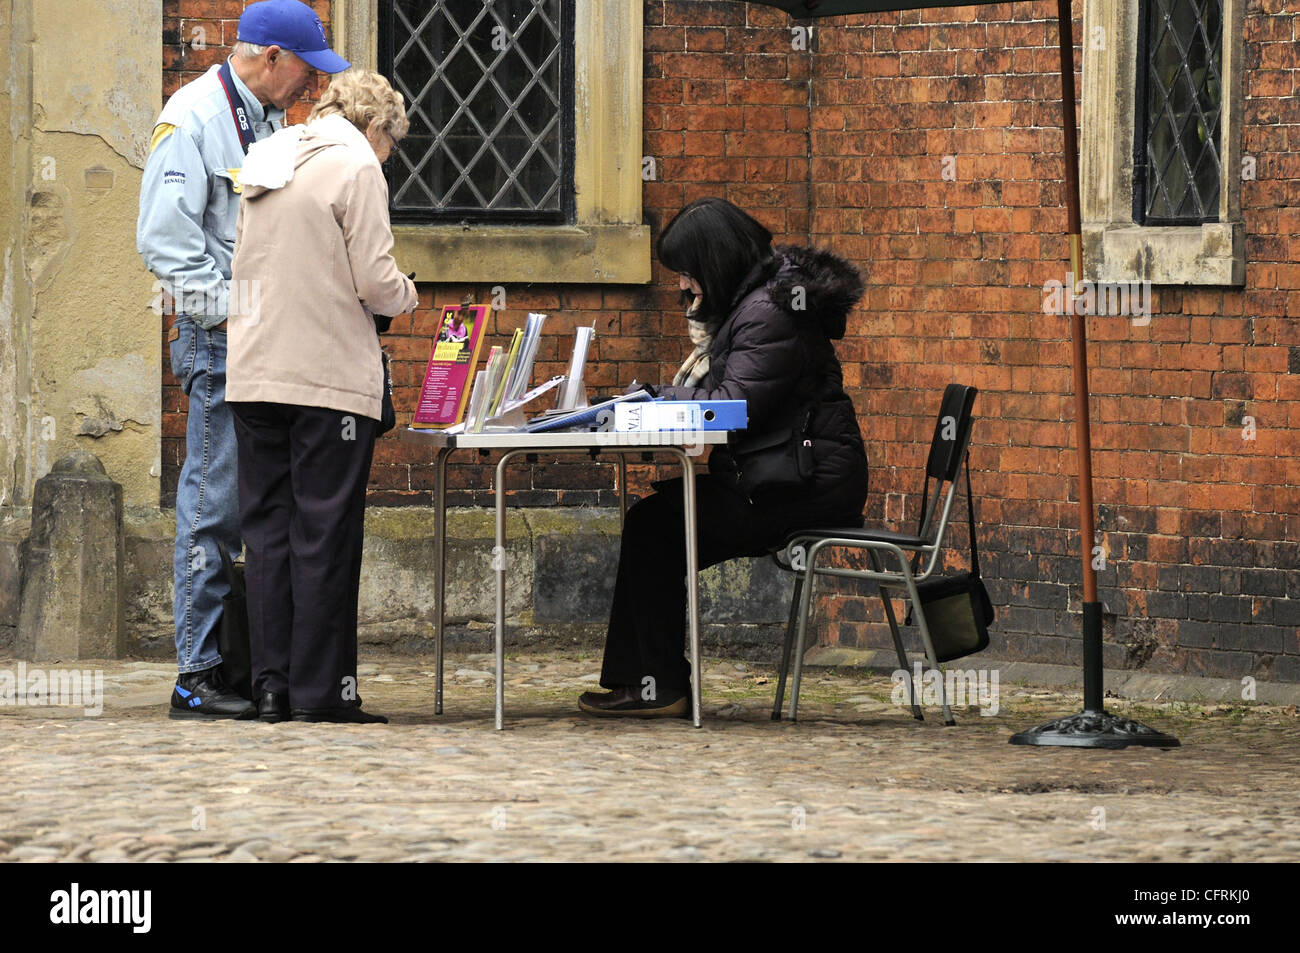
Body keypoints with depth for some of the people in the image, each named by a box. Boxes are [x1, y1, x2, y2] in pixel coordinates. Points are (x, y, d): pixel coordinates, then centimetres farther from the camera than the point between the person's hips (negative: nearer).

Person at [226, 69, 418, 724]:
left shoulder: (259, 162, 14)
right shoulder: (357, 167, -7)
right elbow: (374, 281, -12)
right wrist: (405, 295, 10)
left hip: (253, 375, 6)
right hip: (329, 376, -6)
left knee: (266, 528, 8)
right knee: (324, 533, -2)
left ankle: (272, 686, 7)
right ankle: (319, 689, -2)